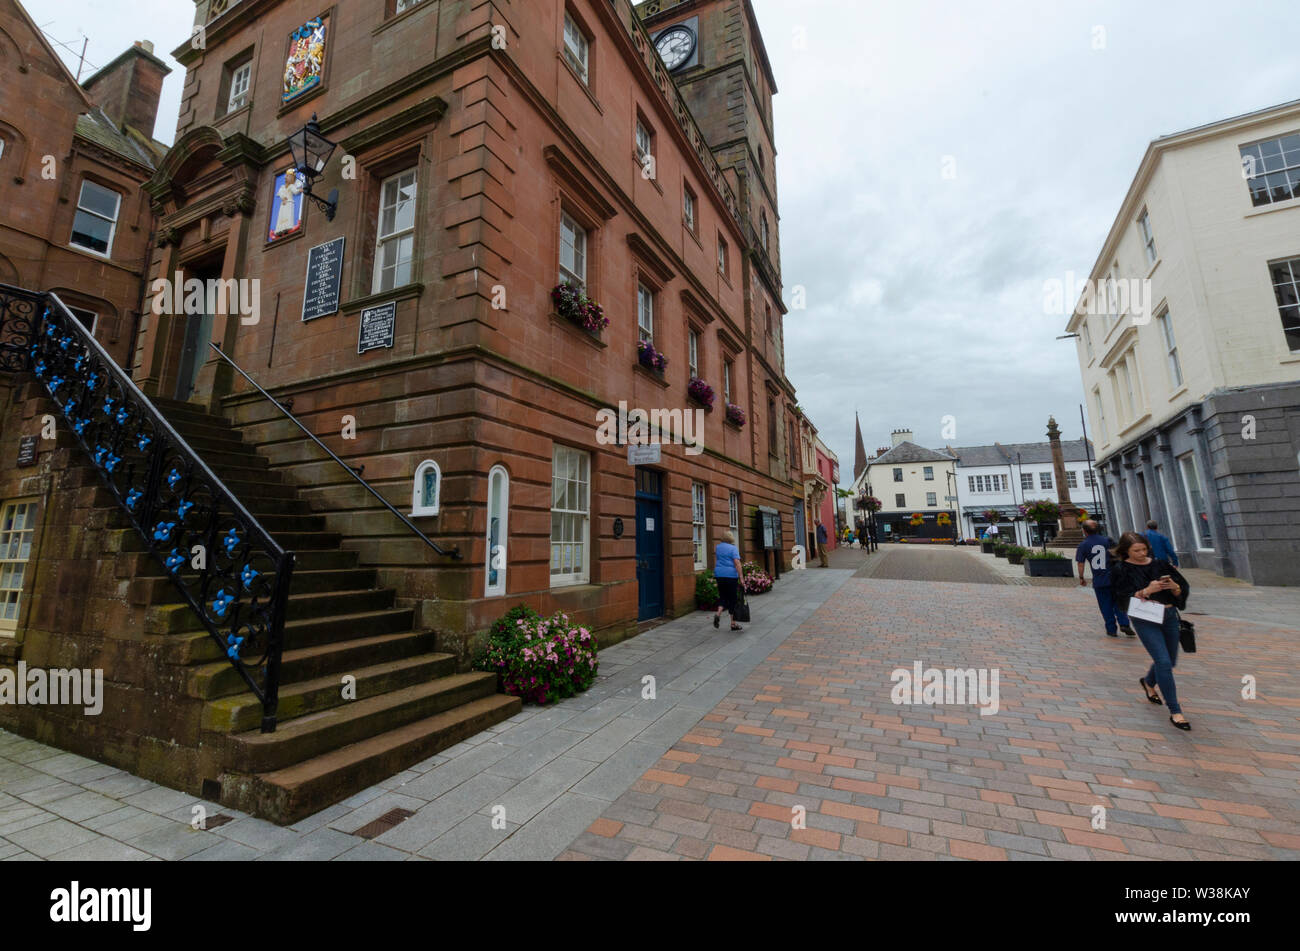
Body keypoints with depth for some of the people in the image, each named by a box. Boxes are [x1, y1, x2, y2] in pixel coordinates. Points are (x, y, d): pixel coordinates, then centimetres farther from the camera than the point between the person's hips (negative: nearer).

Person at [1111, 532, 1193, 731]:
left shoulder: (1159, 564, 6)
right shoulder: (1122, 570, -5)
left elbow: (1183, 590, 7)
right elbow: (1125, 598, -10)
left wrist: (1174, 586, -14)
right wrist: (1147, 591, -23)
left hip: (1169, 615, 5)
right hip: (1145, 619, -5)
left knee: (1170, 661, 17)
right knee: (1164, 662, -11)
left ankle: (1148, 682, 48)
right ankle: (1175, 711, -2)